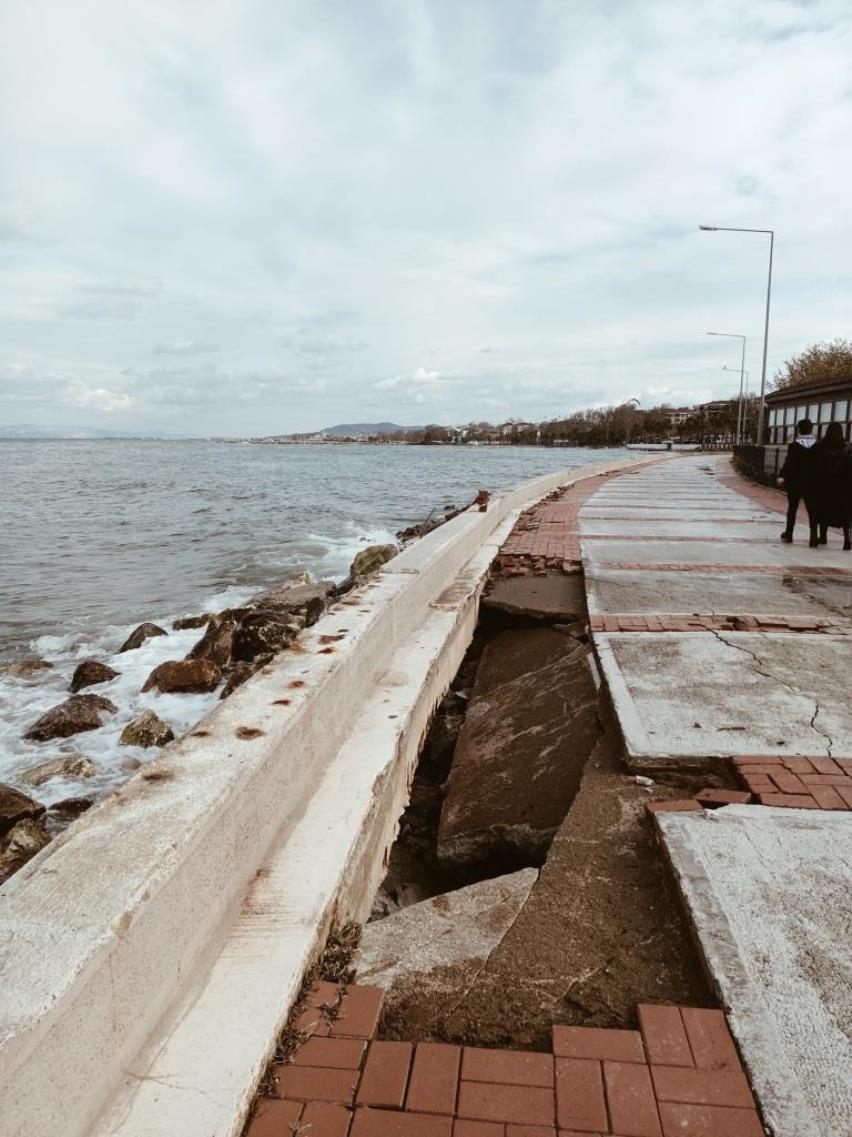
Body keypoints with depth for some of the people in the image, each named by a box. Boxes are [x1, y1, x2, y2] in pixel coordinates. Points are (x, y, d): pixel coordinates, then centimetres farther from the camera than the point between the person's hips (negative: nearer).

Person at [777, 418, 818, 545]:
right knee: (812, 510, 3)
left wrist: (782, 476, -25)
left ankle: (788, 534, 19)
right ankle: (814, 537, -2)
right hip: (811, 483, 2)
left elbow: (789, 462, -19)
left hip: (795, 482, -2)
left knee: (792, 508, 12)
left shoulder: (794, 445, -9)